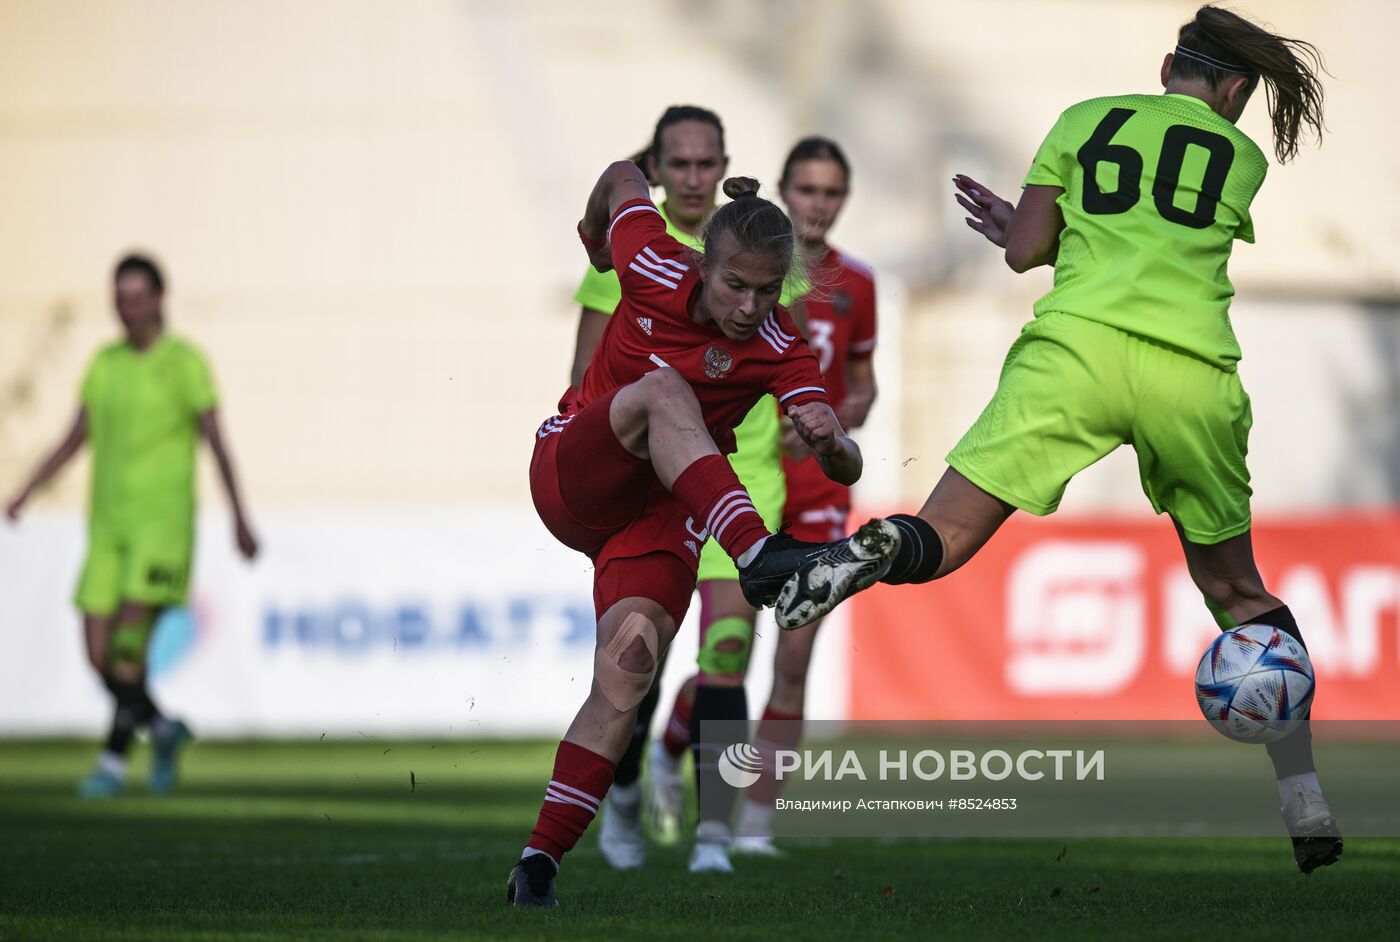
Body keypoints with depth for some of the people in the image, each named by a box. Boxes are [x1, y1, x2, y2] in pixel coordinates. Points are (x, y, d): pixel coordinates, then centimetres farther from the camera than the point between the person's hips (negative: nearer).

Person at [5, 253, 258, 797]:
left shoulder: (184, 362, -5)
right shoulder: (105, 363, 12)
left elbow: (216, 441, -7)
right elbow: (76, 438, 17)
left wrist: (240, 519, -11)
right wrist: (26, 492, 6)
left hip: (162, 524, -6)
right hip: (108, 525, 6)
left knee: (129, 645, -16)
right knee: (99, 655, -1)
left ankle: (113, 763, -11)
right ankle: (163, 730, 23)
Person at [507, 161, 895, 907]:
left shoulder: (781, 352, -12)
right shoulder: (656, 271, -13)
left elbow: (845, 469, -21)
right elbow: (623, 178, 7)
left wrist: (831, 441, -44)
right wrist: (594, 238, 27)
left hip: (665, 512, 1)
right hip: (570, 476, -1)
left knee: (629, 662, -22)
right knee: (661, 390, -31)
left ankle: (538, 865, -19)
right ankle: (763, 557, -52)